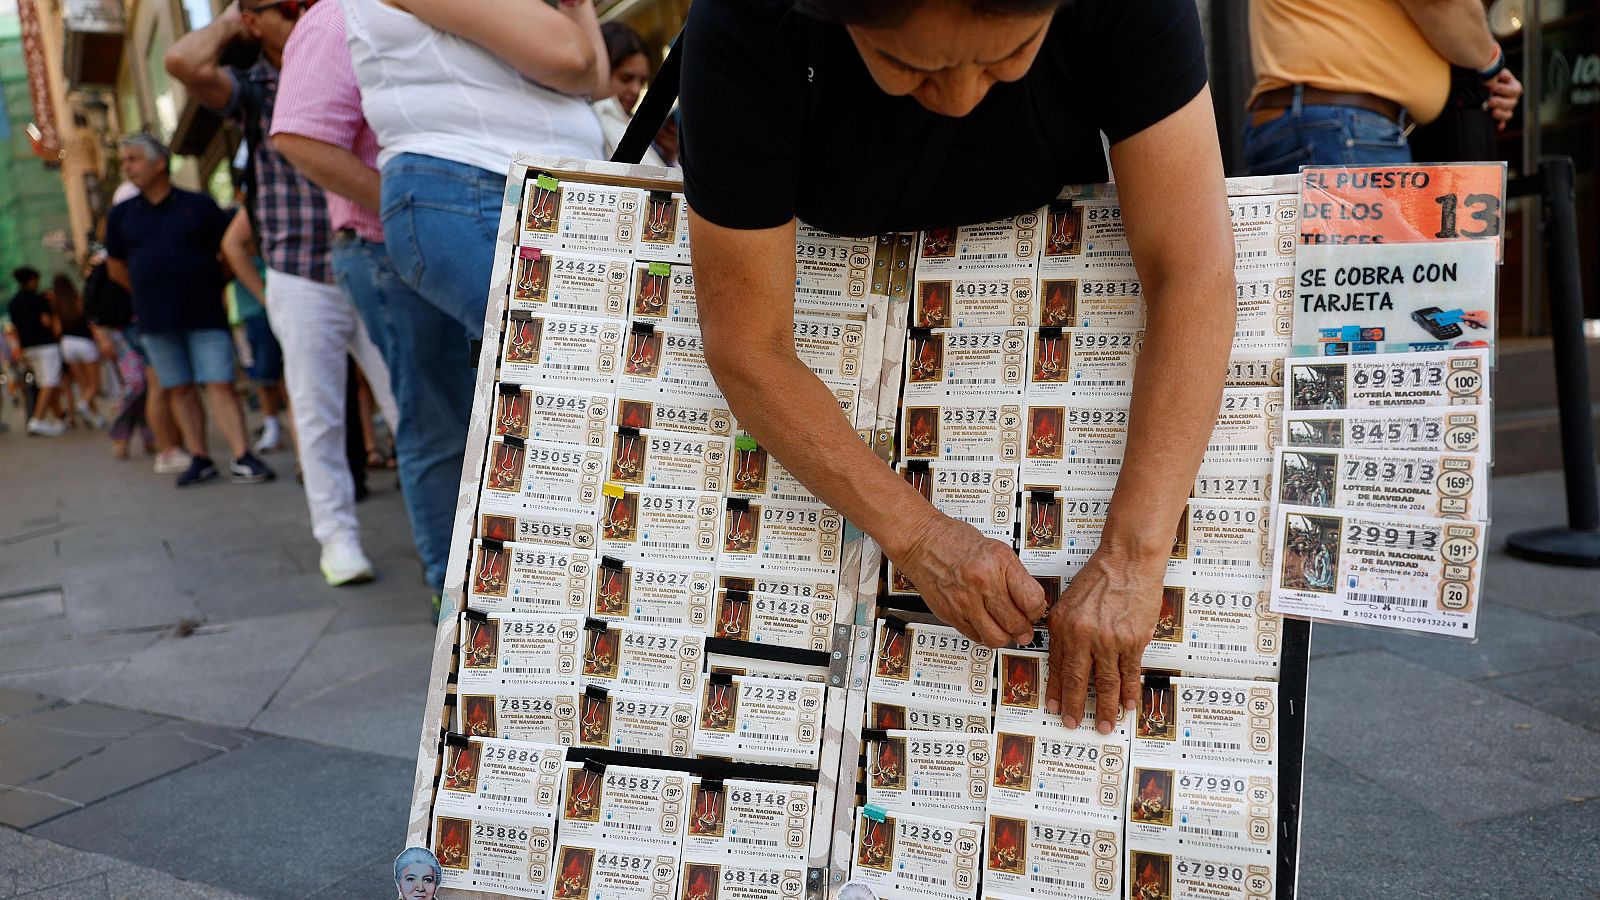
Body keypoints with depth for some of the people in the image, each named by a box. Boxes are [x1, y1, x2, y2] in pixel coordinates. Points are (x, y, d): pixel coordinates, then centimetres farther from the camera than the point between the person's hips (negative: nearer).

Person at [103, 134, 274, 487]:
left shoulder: (199, 205, 1)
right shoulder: (121, 215, 9)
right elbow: (116, 268, 19)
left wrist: (210, 285, 6)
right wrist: (151, 295, 16)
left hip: (205, 313, -3)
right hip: (156, 321, 3)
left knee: (220, 384, -8)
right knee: (179, 389, 5)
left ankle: (242, 457, -11)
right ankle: (200, 459, 9)